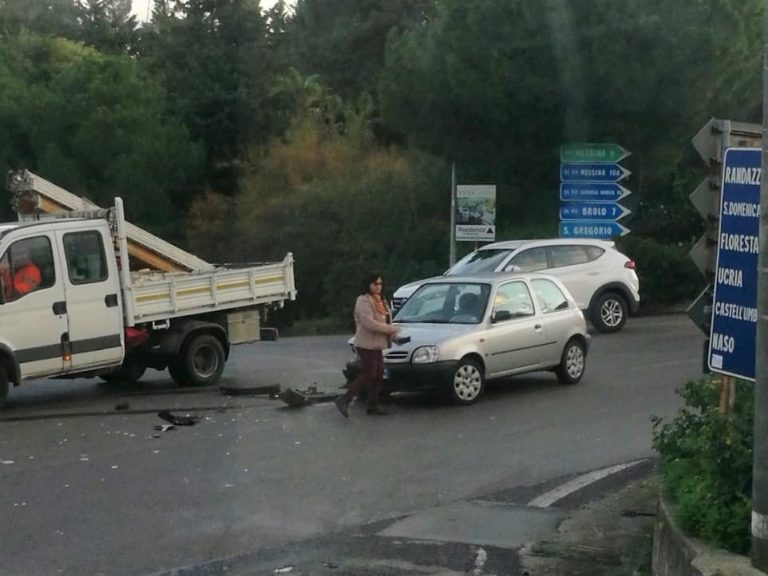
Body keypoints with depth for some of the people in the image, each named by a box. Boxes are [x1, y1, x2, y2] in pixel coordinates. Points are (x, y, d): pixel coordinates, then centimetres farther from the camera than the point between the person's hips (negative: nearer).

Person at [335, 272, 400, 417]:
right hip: (367, 344, -10)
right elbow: (370, 324, -25)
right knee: (367, 375, -11)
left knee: (378, 375, 9)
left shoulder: (379, 301, 17)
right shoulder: (364, 301, -15)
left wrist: (392, 333, 4)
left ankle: (373, 406, 15)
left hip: (376, 345, 10)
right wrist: (392, 329, -20)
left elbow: (383, 322, 23)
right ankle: (344, 400, -6)